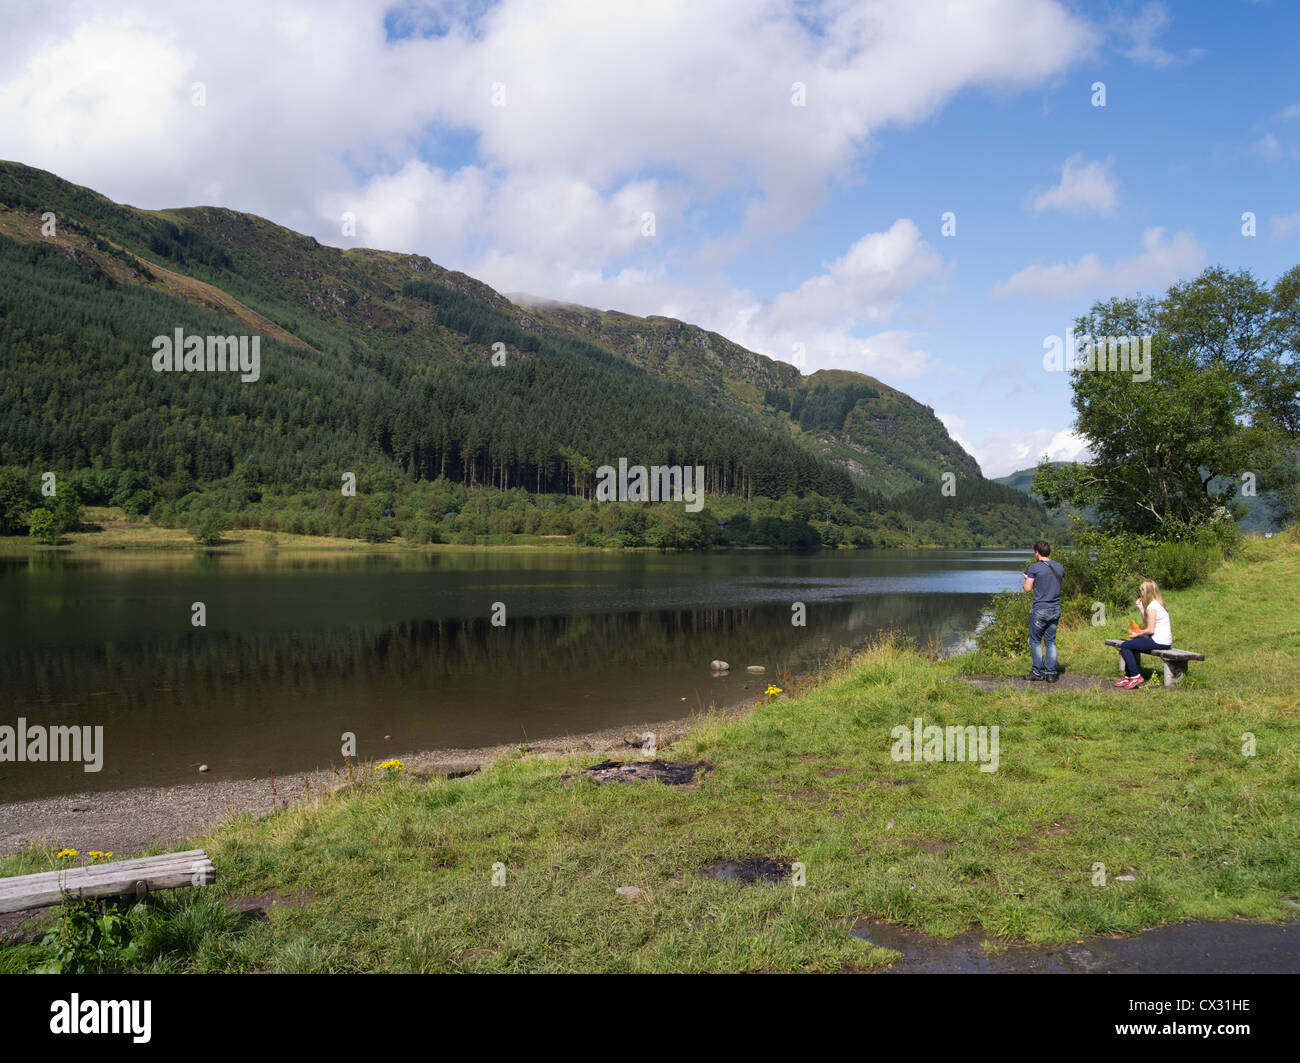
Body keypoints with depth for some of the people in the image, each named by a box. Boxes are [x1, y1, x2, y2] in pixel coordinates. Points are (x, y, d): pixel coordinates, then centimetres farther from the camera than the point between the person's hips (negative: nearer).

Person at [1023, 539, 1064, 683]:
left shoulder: (1034, 568, -11)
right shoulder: (1059, 567, 6)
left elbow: (1028, 588, -11)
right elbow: (1062, 583, 18)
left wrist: (1026, 579, 9)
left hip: (1040, 610, -5)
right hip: (1055, 609, 5)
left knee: (1035, 641, 5)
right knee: (1051, 641, 10)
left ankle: (1038, 673, 6)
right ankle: (1051, 673, 8)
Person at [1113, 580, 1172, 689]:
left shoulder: (1152, 607, -16)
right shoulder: (1159, 603, 14)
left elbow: (1150, 630, -19)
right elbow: (1148, 624, 15)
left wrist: (1138, 634, -4)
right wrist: (1141, 608, 16)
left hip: (1159, 642, -11)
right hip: (1164, 641, 11)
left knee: (1124, 646, -8)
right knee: (1129, 644, 22)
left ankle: (1136, 676, -4)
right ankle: (1128, 677, 22)